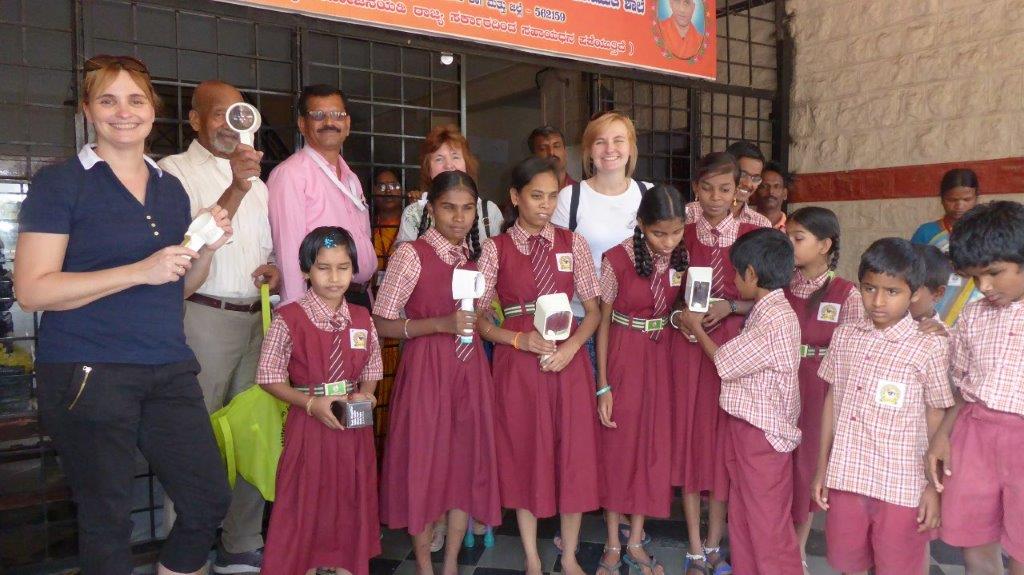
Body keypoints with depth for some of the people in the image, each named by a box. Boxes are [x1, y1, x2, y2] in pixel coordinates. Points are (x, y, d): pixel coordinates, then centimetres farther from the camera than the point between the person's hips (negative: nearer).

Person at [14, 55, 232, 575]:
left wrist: (208, 248, 0)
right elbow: (32, 291, -12)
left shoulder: (170, 188, 13)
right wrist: (139, 270, -19)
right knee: (107, 521, 6)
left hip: (169, 371, 5)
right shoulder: (58, 183, -3)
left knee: (210, 500, 8)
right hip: (87, 375, -5)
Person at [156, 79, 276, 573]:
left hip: (257, 318, 6)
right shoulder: (175, 171, 0)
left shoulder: (256, 180, 21)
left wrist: (275, 271, 5)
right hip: (204, 316, -6)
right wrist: (235, 191, -24)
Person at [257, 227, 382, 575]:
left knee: (351, 501, 14)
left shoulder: (362, 319, 3)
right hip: (308, 424, -4)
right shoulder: (289, 319, -10)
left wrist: (364, 395, -9)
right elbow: (270, 377, -8)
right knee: (305, 504, 7)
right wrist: (311, 403, -18)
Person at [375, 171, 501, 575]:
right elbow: (382, 324, -12)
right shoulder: (411, 254, -11)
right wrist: (441, 324, -21)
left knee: (469, 459, 10)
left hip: (470, 368, 6)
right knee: (424, 462, 5)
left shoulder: (476, 253, 6)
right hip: (427, 369, -5)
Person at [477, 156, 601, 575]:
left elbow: (594, 310, 4)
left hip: (569, 360, 2)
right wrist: (519, 340, -16)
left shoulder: (573, 244, 3)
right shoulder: (496, 248, -1)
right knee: (524, 456, 9)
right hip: (517, 363, -1)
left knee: (574, 455, 7)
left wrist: (571, 347, -12)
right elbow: (478, 317, -1)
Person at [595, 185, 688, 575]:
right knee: (618, 445, 5)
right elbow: (603, 322, -9)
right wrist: (603, 385, -10)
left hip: (661, 357, 4)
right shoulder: (618, 259, -17)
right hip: (624, 357, -4)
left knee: (653, 445, 9)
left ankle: (635, 542, 25)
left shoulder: (680, 259, -5)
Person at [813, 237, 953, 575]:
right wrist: (822, 469, 11)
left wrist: (934, 488, -3)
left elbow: (937, 423, -4)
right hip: (846, 480, 4)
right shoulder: (844, 336, 3)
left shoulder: (929, 348, -9)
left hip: (901, 489, -4)